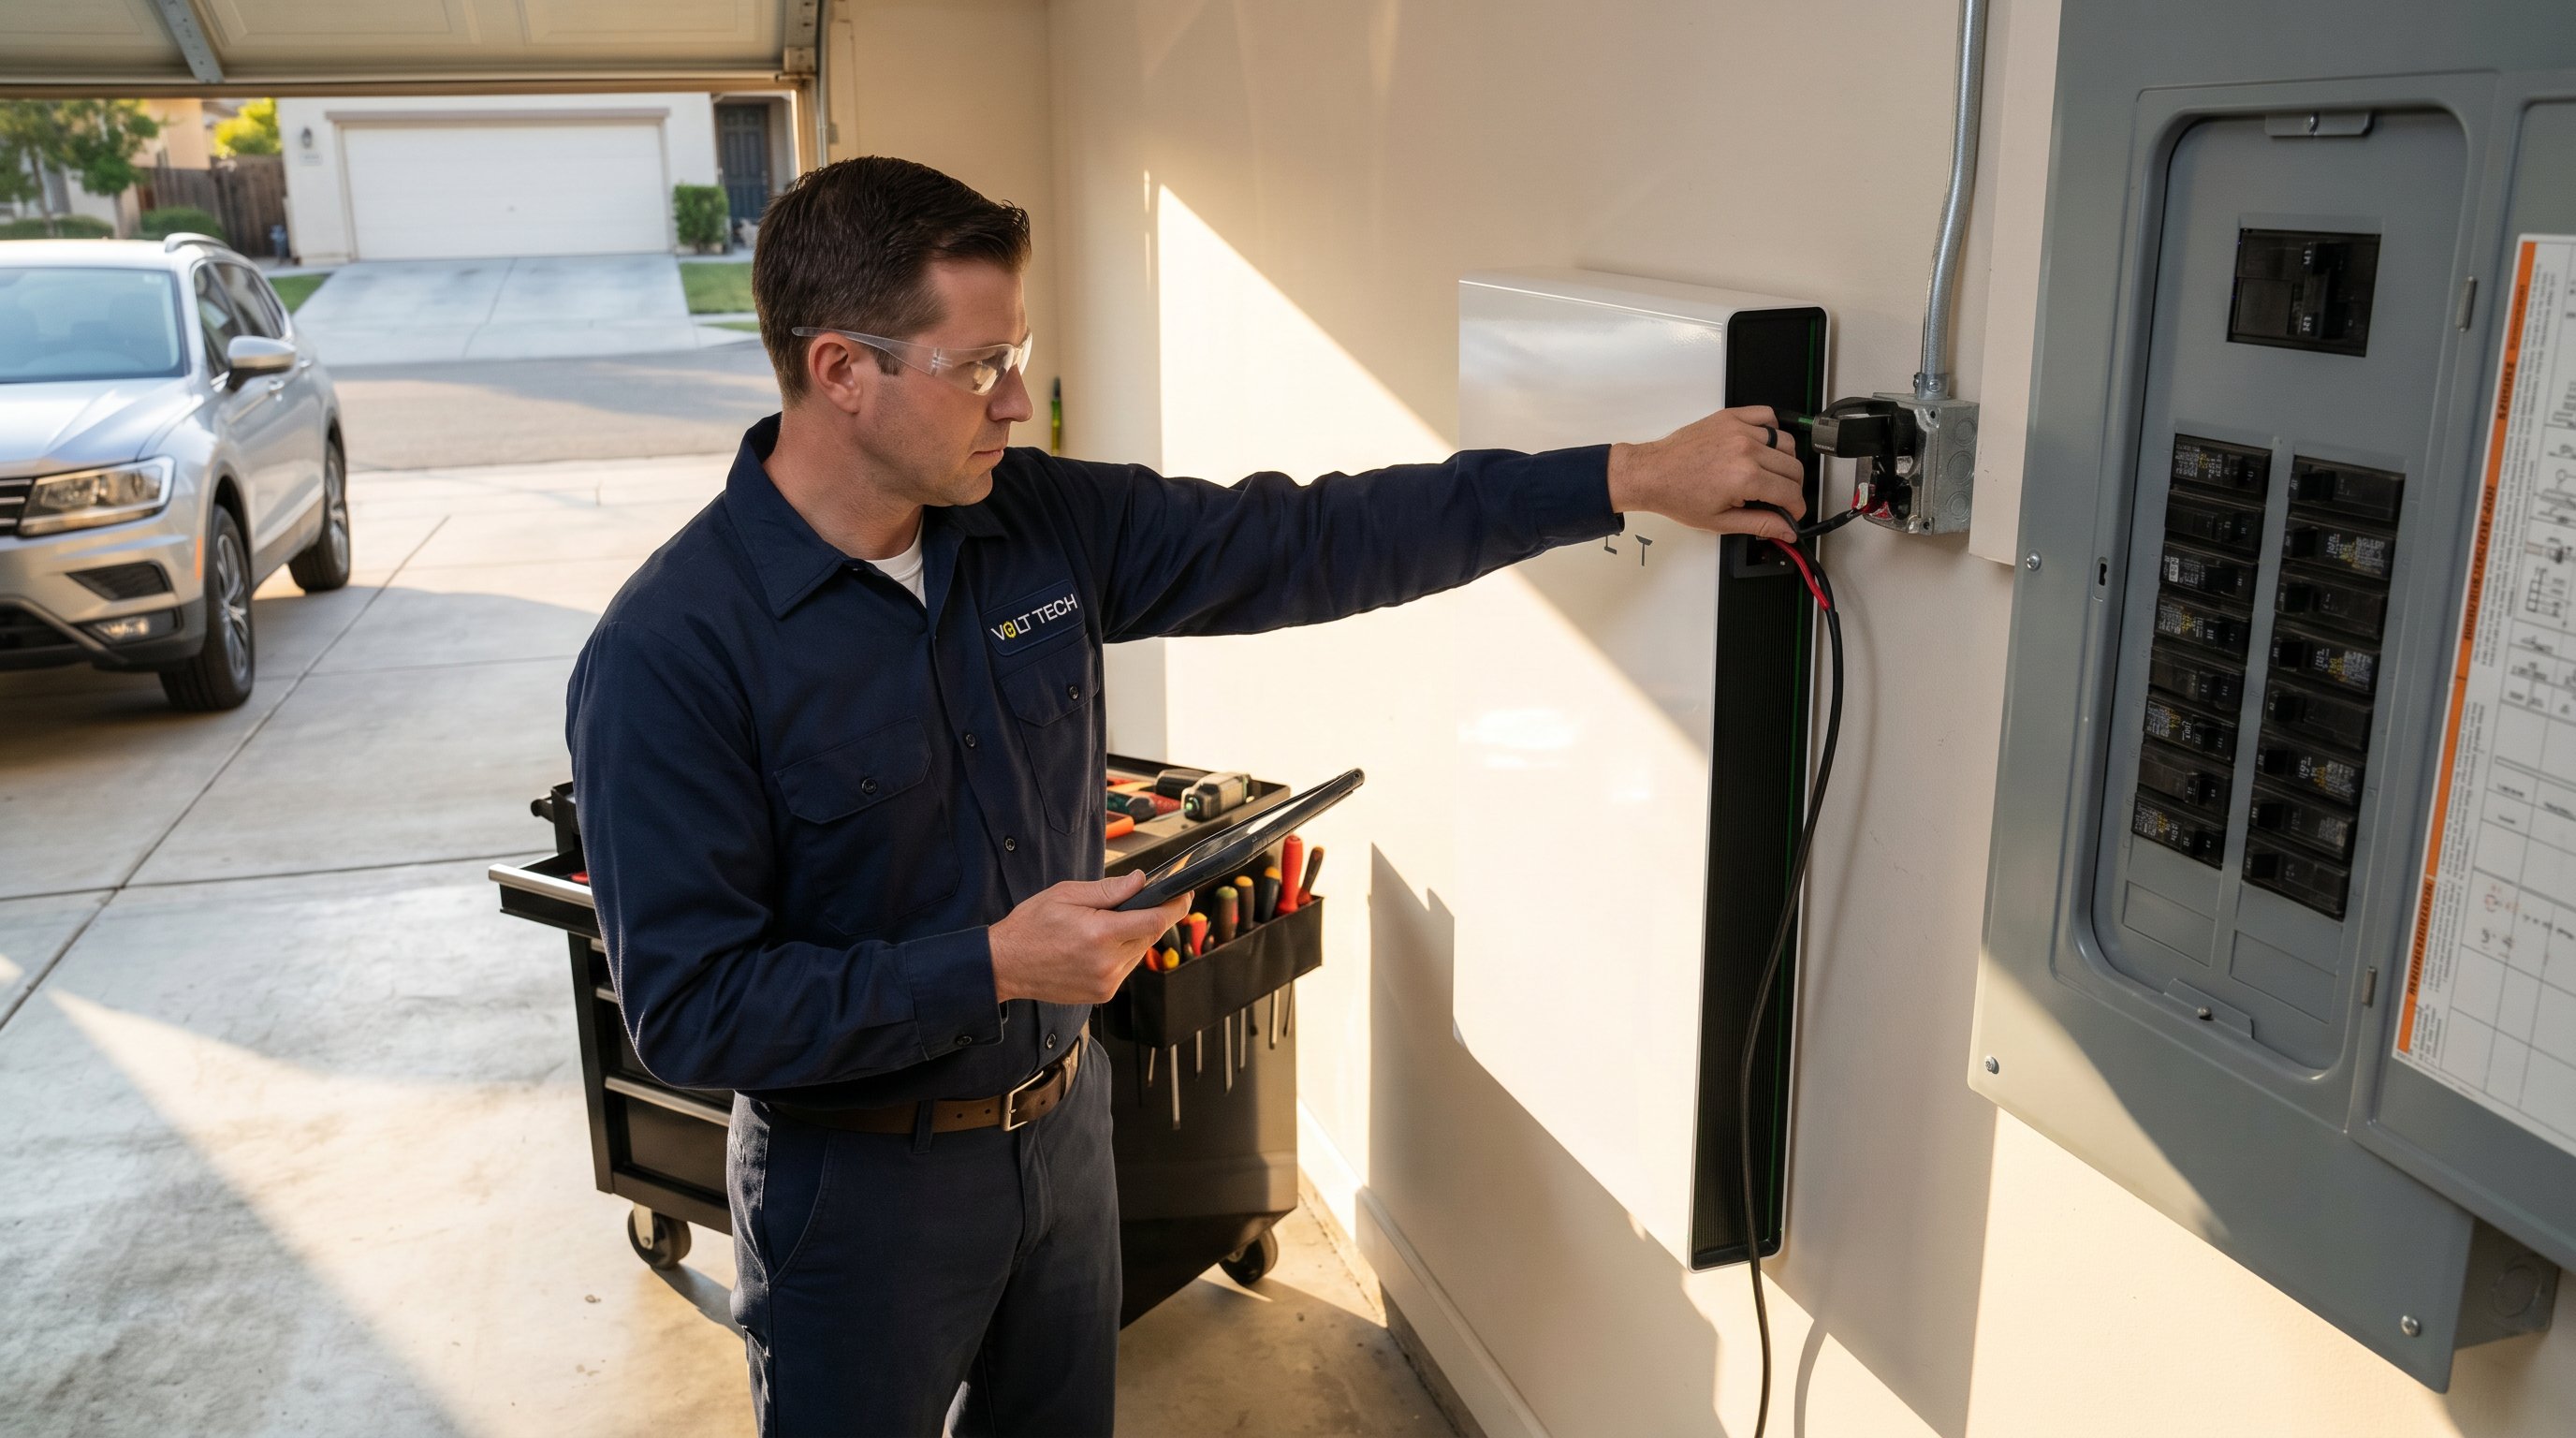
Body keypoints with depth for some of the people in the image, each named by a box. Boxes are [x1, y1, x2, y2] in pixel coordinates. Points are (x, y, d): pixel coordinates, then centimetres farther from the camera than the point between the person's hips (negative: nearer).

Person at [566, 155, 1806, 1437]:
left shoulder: (1044, 523, -8)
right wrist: (994, 966, -27)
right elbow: (687, 1007, -23)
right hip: (857, 1187, -5)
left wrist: (1631, 478, -8)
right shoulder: (669, 653, -24)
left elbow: (1311, 543, -6)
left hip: (1064, 1129, 6)